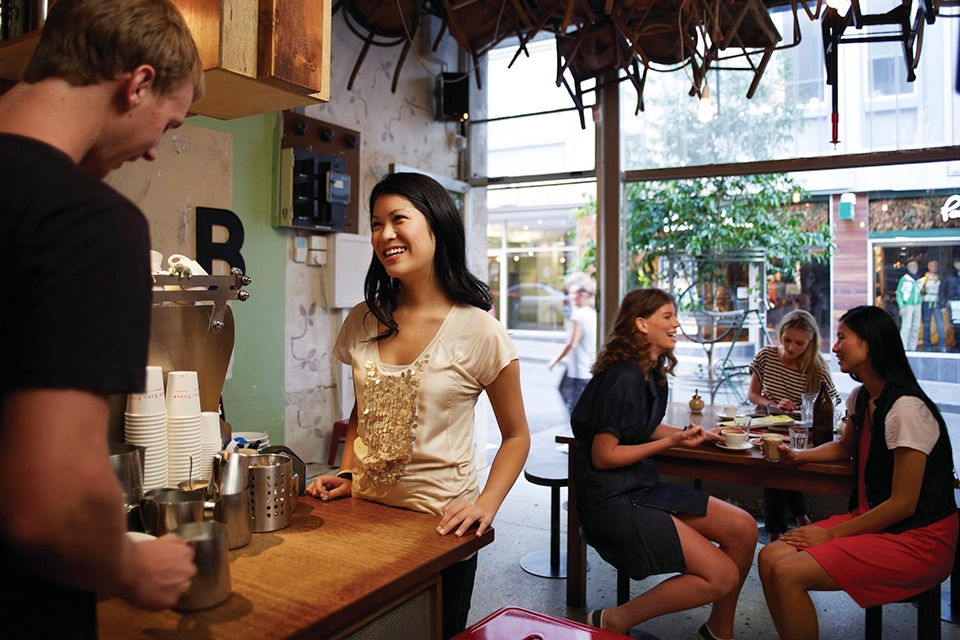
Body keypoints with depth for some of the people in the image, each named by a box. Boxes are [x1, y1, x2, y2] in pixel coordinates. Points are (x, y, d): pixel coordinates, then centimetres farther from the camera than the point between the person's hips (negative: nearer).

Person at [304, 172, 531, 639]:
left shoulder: (477, 330, -14)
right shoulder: (362, 322, 1)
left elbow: (516, 436, -6)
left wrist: (484, 505, -19)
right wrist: (347, 475, 0)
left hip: (439, 524, -4)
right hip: (365, 512, 5)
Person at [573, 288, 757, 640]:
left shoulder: (653, 373, 10)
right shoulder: (623, 378, -20)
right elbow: (603, 456, -18)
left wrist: (694, 434, 10)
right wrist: (671, 441, -16)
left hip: (643, 487, 9)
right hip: (612, 501, -9)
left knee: (743, 528, 4)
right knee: (722, 576, -12)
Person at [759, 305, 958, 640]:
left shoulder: (906, 408, -22)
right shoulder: (861, 398, 7)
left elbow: (903, 504, -19)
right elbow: (845, 447, 28)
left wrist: (832, 534, -12)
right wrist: (797, 456, 8)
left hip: (917, 539, -8)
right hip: (871, 519, 8)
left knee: (787, 573, -23)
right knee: (769, 558, -9)